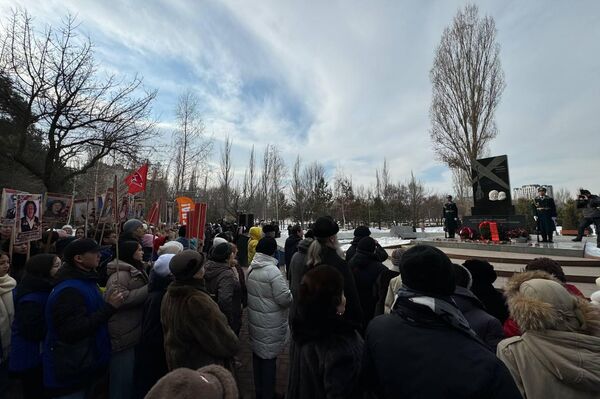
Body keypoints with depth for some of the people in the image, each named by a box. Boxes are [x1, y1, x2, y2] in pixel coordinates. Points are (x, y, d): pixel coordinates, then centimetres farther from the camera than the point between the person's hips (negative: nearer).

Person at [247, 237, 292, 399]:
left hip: (254, 320, 8)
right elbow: (285, 299, -24)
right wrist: (292, 294, -4)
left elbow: (249, 292, 8)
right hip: (270, 324, -7)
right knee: (269, 357, 11)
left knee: (257, 354, 23)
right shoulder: (273, 271, -25)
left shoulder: (251, 268, -2)